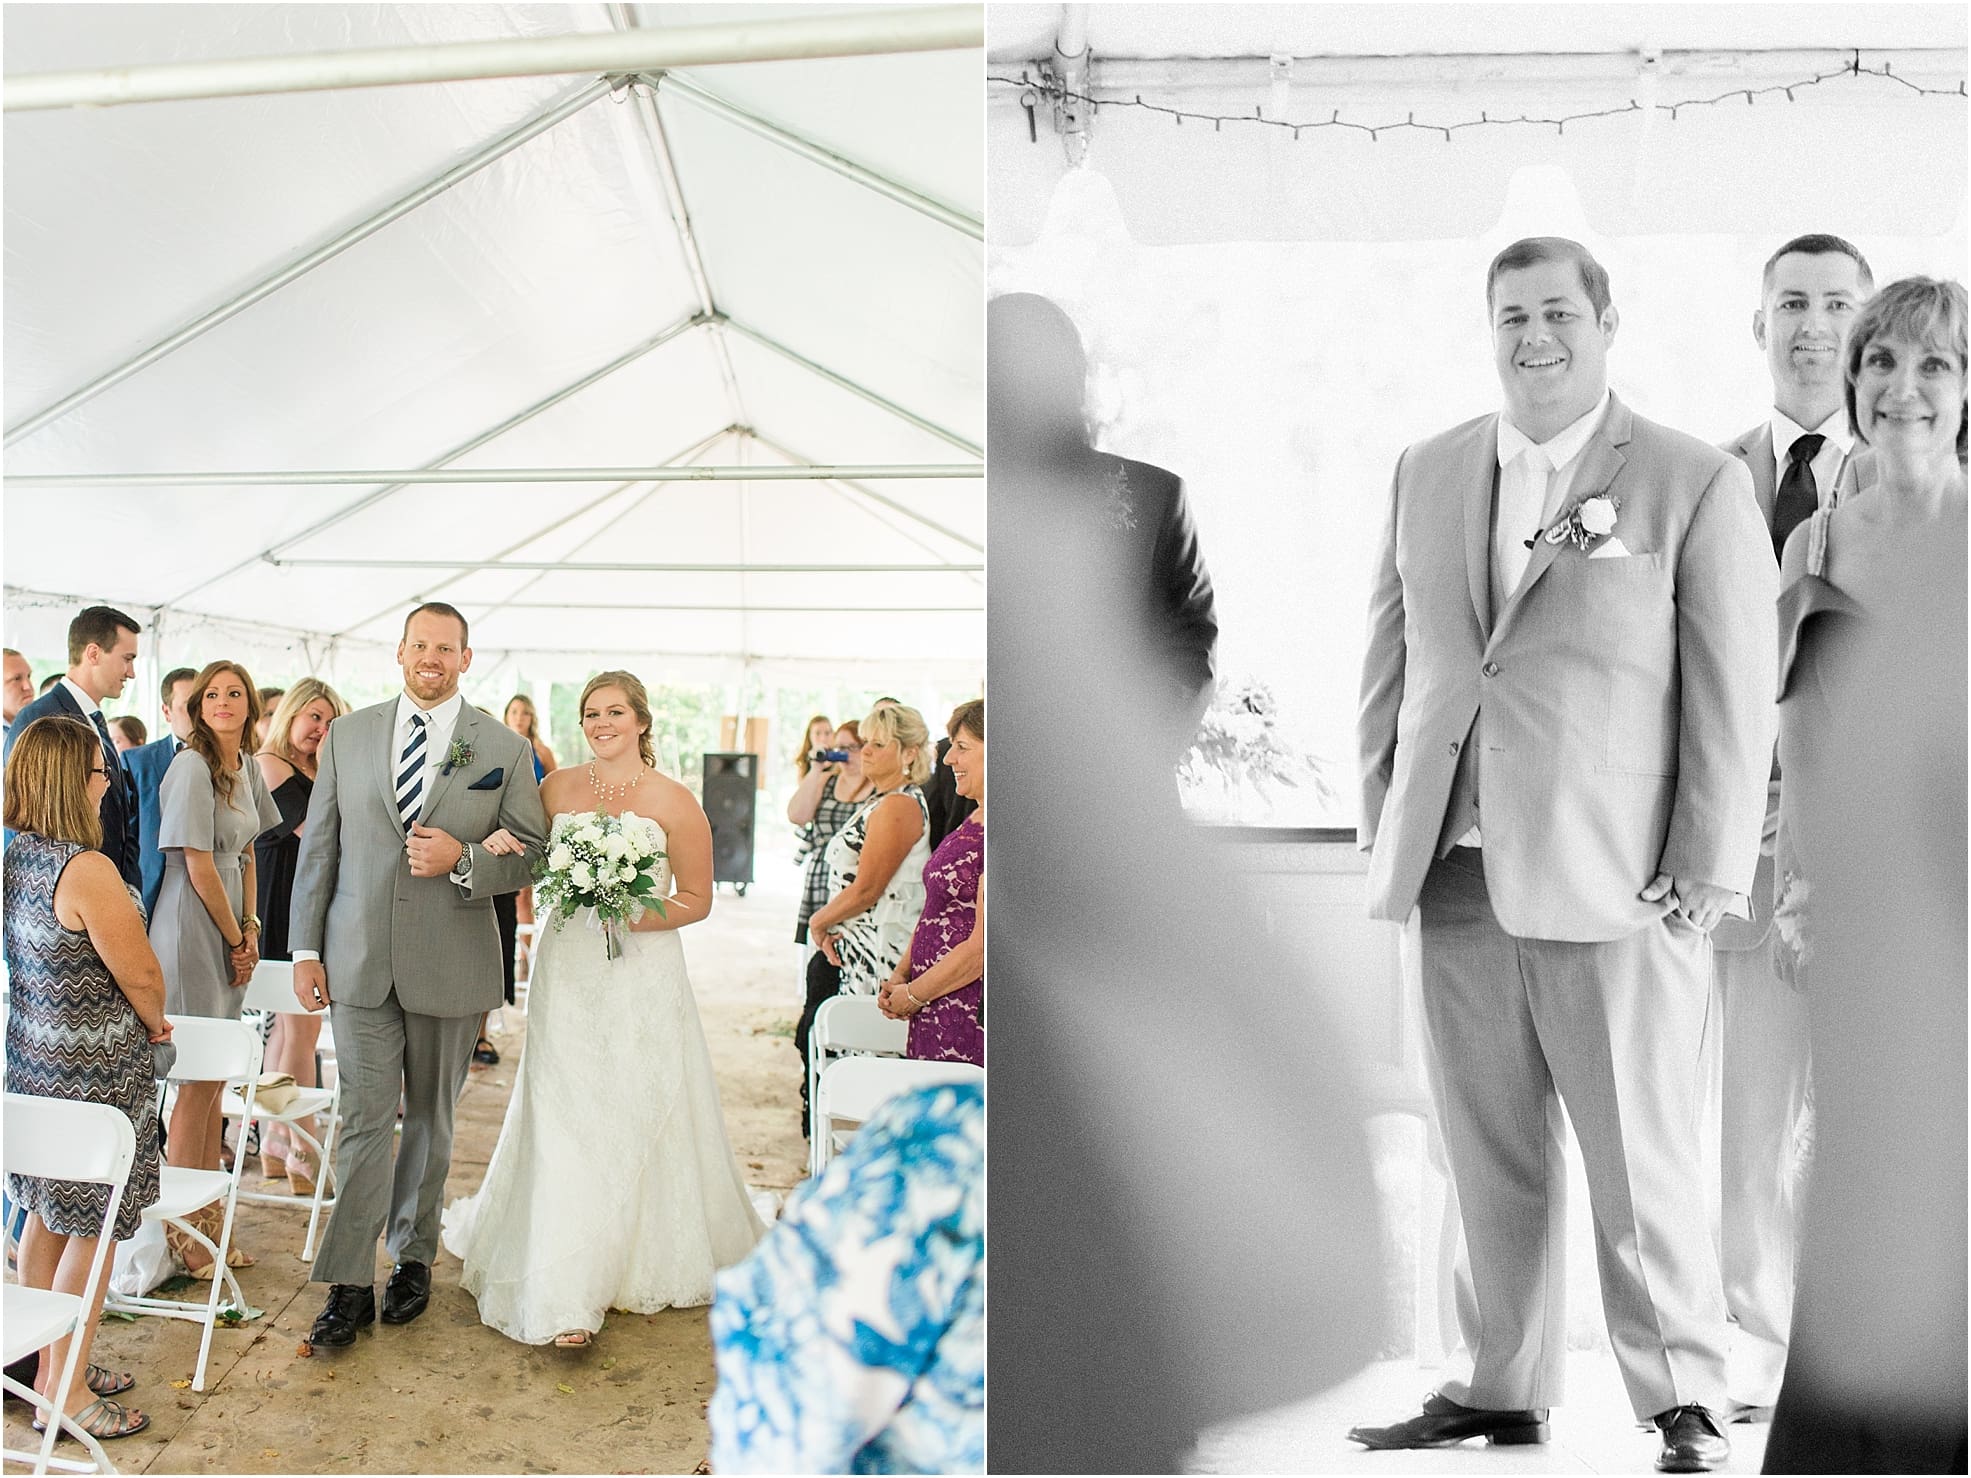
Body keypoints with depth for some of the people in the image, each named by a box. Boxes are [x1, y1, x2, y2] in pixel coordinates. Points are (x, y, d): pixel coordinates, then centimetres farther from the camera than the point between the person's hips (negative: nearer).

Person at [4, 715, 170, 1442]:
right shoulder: (86, 869, -24)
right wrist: (154, 1024, 3)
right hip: (93, 1074, -9)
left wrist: (137, 1021, 14)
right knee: (92, 1228, 5)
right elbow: (141, 977, -18)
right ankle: (65, 1390, 15)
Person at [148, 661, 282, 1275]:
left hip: (228, 931, 8)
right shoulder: (191, 766, -14)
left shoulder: (246, 769, 11)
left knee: (214, 1080, 13)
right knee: (197, 1082, -2)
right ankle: (179, 1231, 11)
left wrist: (250, 927, 6)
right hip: (194, 931, -8)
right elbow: (198, 866, -15)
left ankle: (208, 1220, 23)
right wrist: (234, 938, -7)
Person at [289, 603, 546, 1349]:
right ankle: (350, 1285, 10)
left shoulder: (504, 748, 0)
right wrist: (306, 948, 3)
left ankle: (413, 1258, 30)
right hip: (359, 959, 1)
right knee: (364, 1121, 0)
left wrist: (464, 860, -18)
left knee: (430, 1120, 13)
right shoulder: (346, 736, 6)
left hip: (451, 964, 0)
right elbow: (318, 847, 7)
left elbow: (531, 854, 1)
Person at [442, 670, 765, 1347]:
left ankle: (646, 1260, 26)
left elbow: (697, 899, -3)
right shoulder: (557, 788, 6)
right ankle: (567, 1296, 5)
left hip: (643, 973, -2)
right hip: (568, 971, 3)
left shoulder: (674, 802, -5)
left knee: (639, 1117, 4)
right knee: (565, 1120, -1)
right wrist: (500, 844, -6)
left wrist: (632, 916, -18)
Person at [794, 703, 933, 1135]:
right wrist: (828, 926, 6)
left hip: (874, 954, -10)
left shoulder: (898, 806, -19)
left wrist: (819, 921, -4)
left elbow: (866, 890, -21)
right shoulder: (879, 800, 14)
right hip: (849, 945, 10)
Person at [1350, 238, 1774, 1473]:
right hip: (1456, 874, 4)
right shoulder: (1428, 472, 13)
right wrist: (1384, 827, 9)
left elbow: (1734, 699, -2)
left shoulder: (1697, 484, 0)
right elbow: (1391, 659, 15)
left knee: (1641, 1165, 4)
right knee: (1490, 1162, 13)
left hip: (1620, 888, -4)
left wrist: (1710, 876, -7)